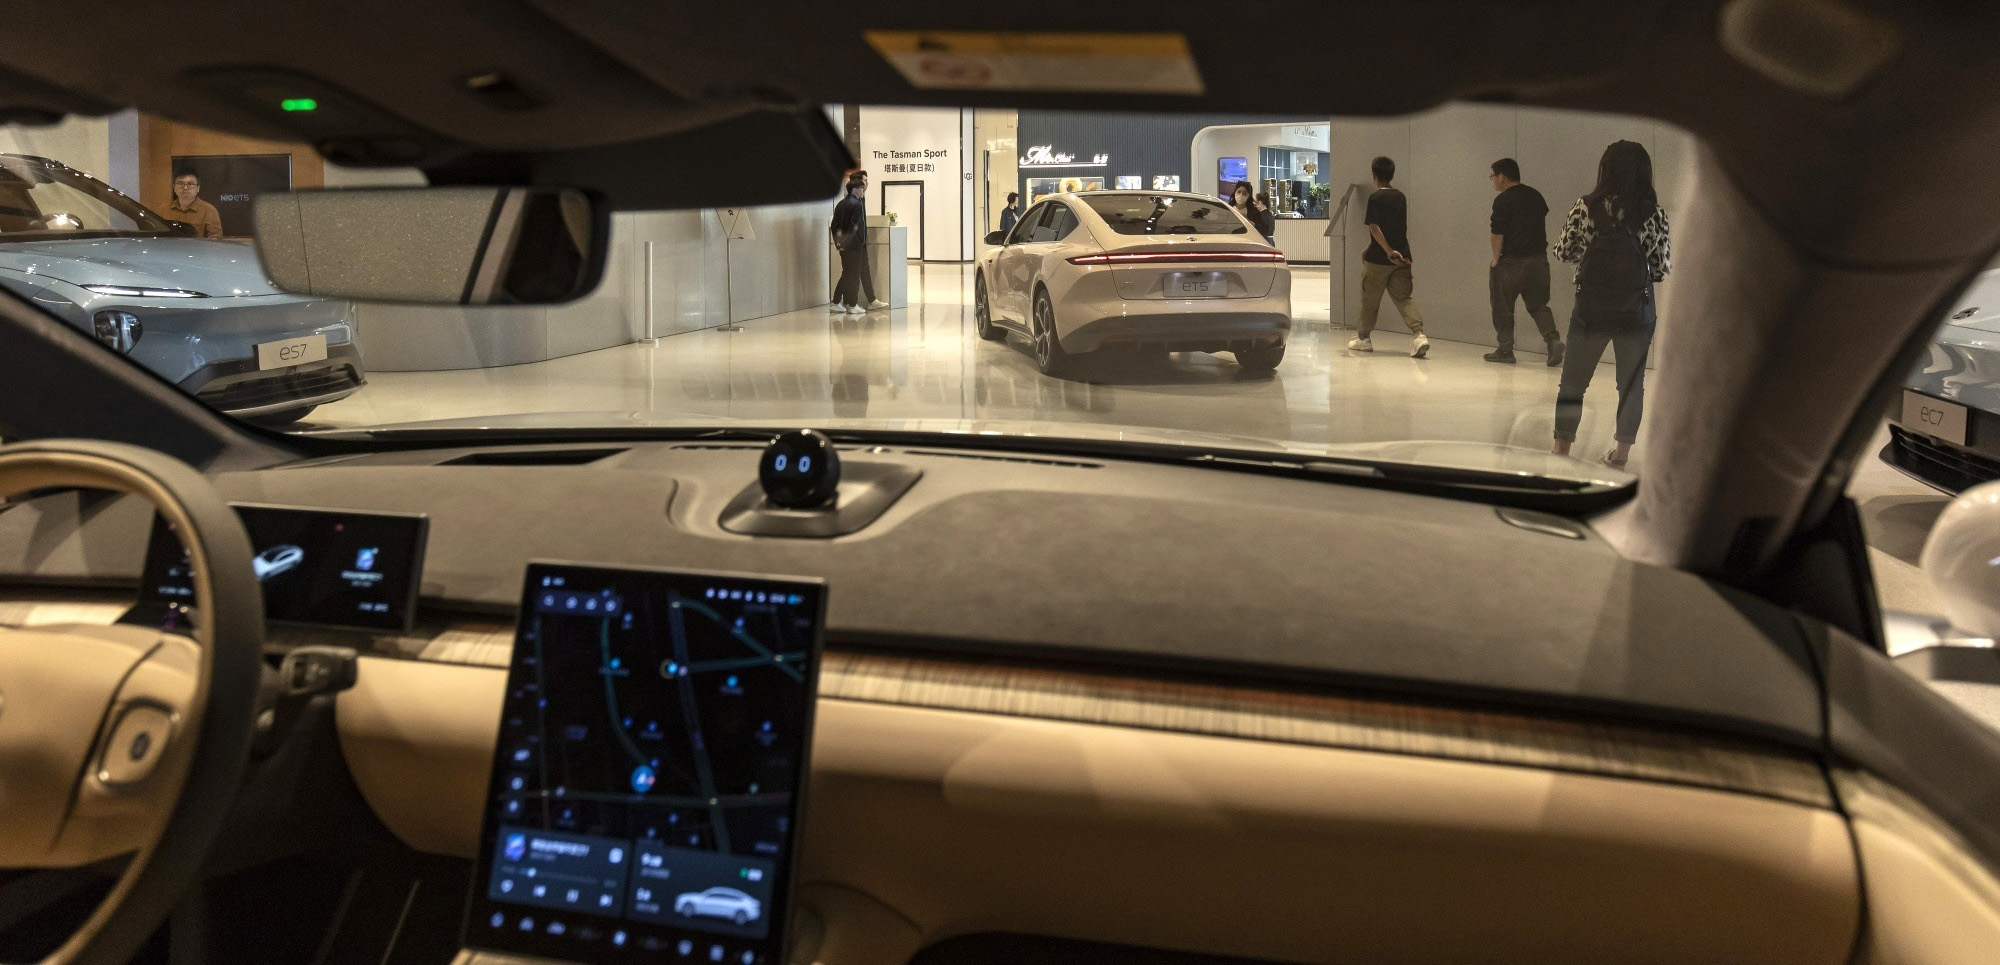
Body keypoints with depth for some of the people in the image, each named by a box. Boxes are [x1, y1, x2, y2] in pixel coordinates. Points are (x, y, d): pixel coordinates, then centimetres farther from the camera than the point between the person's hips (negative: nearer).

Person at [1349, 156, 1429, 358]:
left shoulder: (1375, 198, -9)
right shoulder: (1400, 197, 12)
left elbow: (1374, 228, -19)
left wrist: (1388, 251, -20)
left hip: (1379, 258, -5)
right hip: (1401, 258, 5)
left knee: (1369, 299, 10)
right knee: (1403, 298, 1)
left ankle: (1363, 338, 23)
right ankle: (1418, 334, -18)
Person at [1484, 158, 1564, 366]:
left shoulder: (1503, 200, -12)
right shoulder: (1535, 195, 11)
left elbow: (1498, 233, -15)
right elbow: (1542, 222, 18)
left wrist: (1496, 259, -3)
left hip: (1511, 261, -6)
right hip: (1539, 258, 6)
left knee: (1503, 307, 7)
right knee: (1538, 304, 11)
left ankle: (1505, 350, 11)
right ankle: (1553, 339, -9)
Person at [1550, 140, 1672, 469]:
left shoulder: (1586, 207, -9)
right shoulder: (1655, 214, -7)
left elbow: (1563, 251, -1)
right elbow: (1663, 269, -4)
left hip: (1591, 307, -1)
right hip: (1637, 310, 1)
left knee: (1573, 380, 13)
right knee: (1632, 383, 14)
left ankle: (1562, 448, 16)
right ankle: (1622, 451, 17)